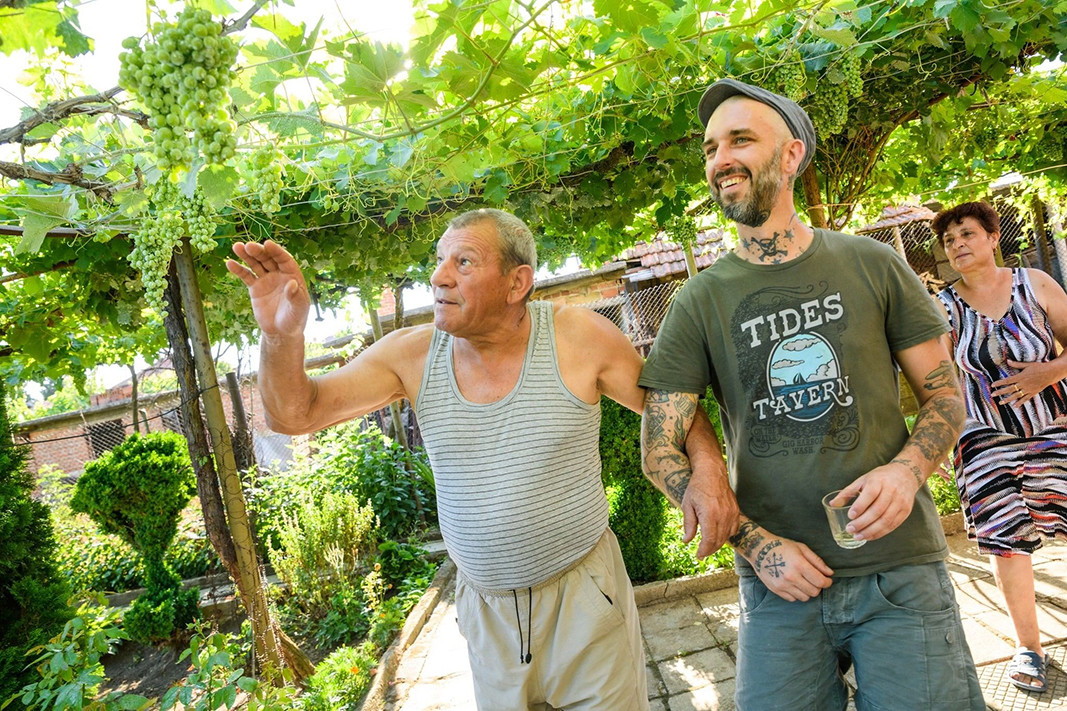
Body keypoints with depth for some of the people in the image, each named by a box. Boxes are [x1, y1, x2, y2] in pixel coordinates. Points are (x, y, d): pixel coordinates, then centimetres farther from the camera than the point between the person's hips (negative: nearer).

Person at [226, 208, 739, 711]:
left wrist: (705, 470, -21)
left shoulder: (579, 336, -14)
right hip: (484, 606, 3)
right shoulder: (411, 355, -9)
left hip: (585, 596, -2)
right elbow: (295, 413, -9)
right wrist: (283, 334, -27)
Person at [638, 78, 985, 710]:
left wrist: (907, 469, -14)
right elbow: (661, 449, -3)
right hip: (780, 584, 0)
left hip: (899, 569, 1)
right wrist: (755, 544, -11)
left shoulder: (872, 264, 1)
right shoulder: (701, 301, -2)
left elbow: (945, 394, 7)